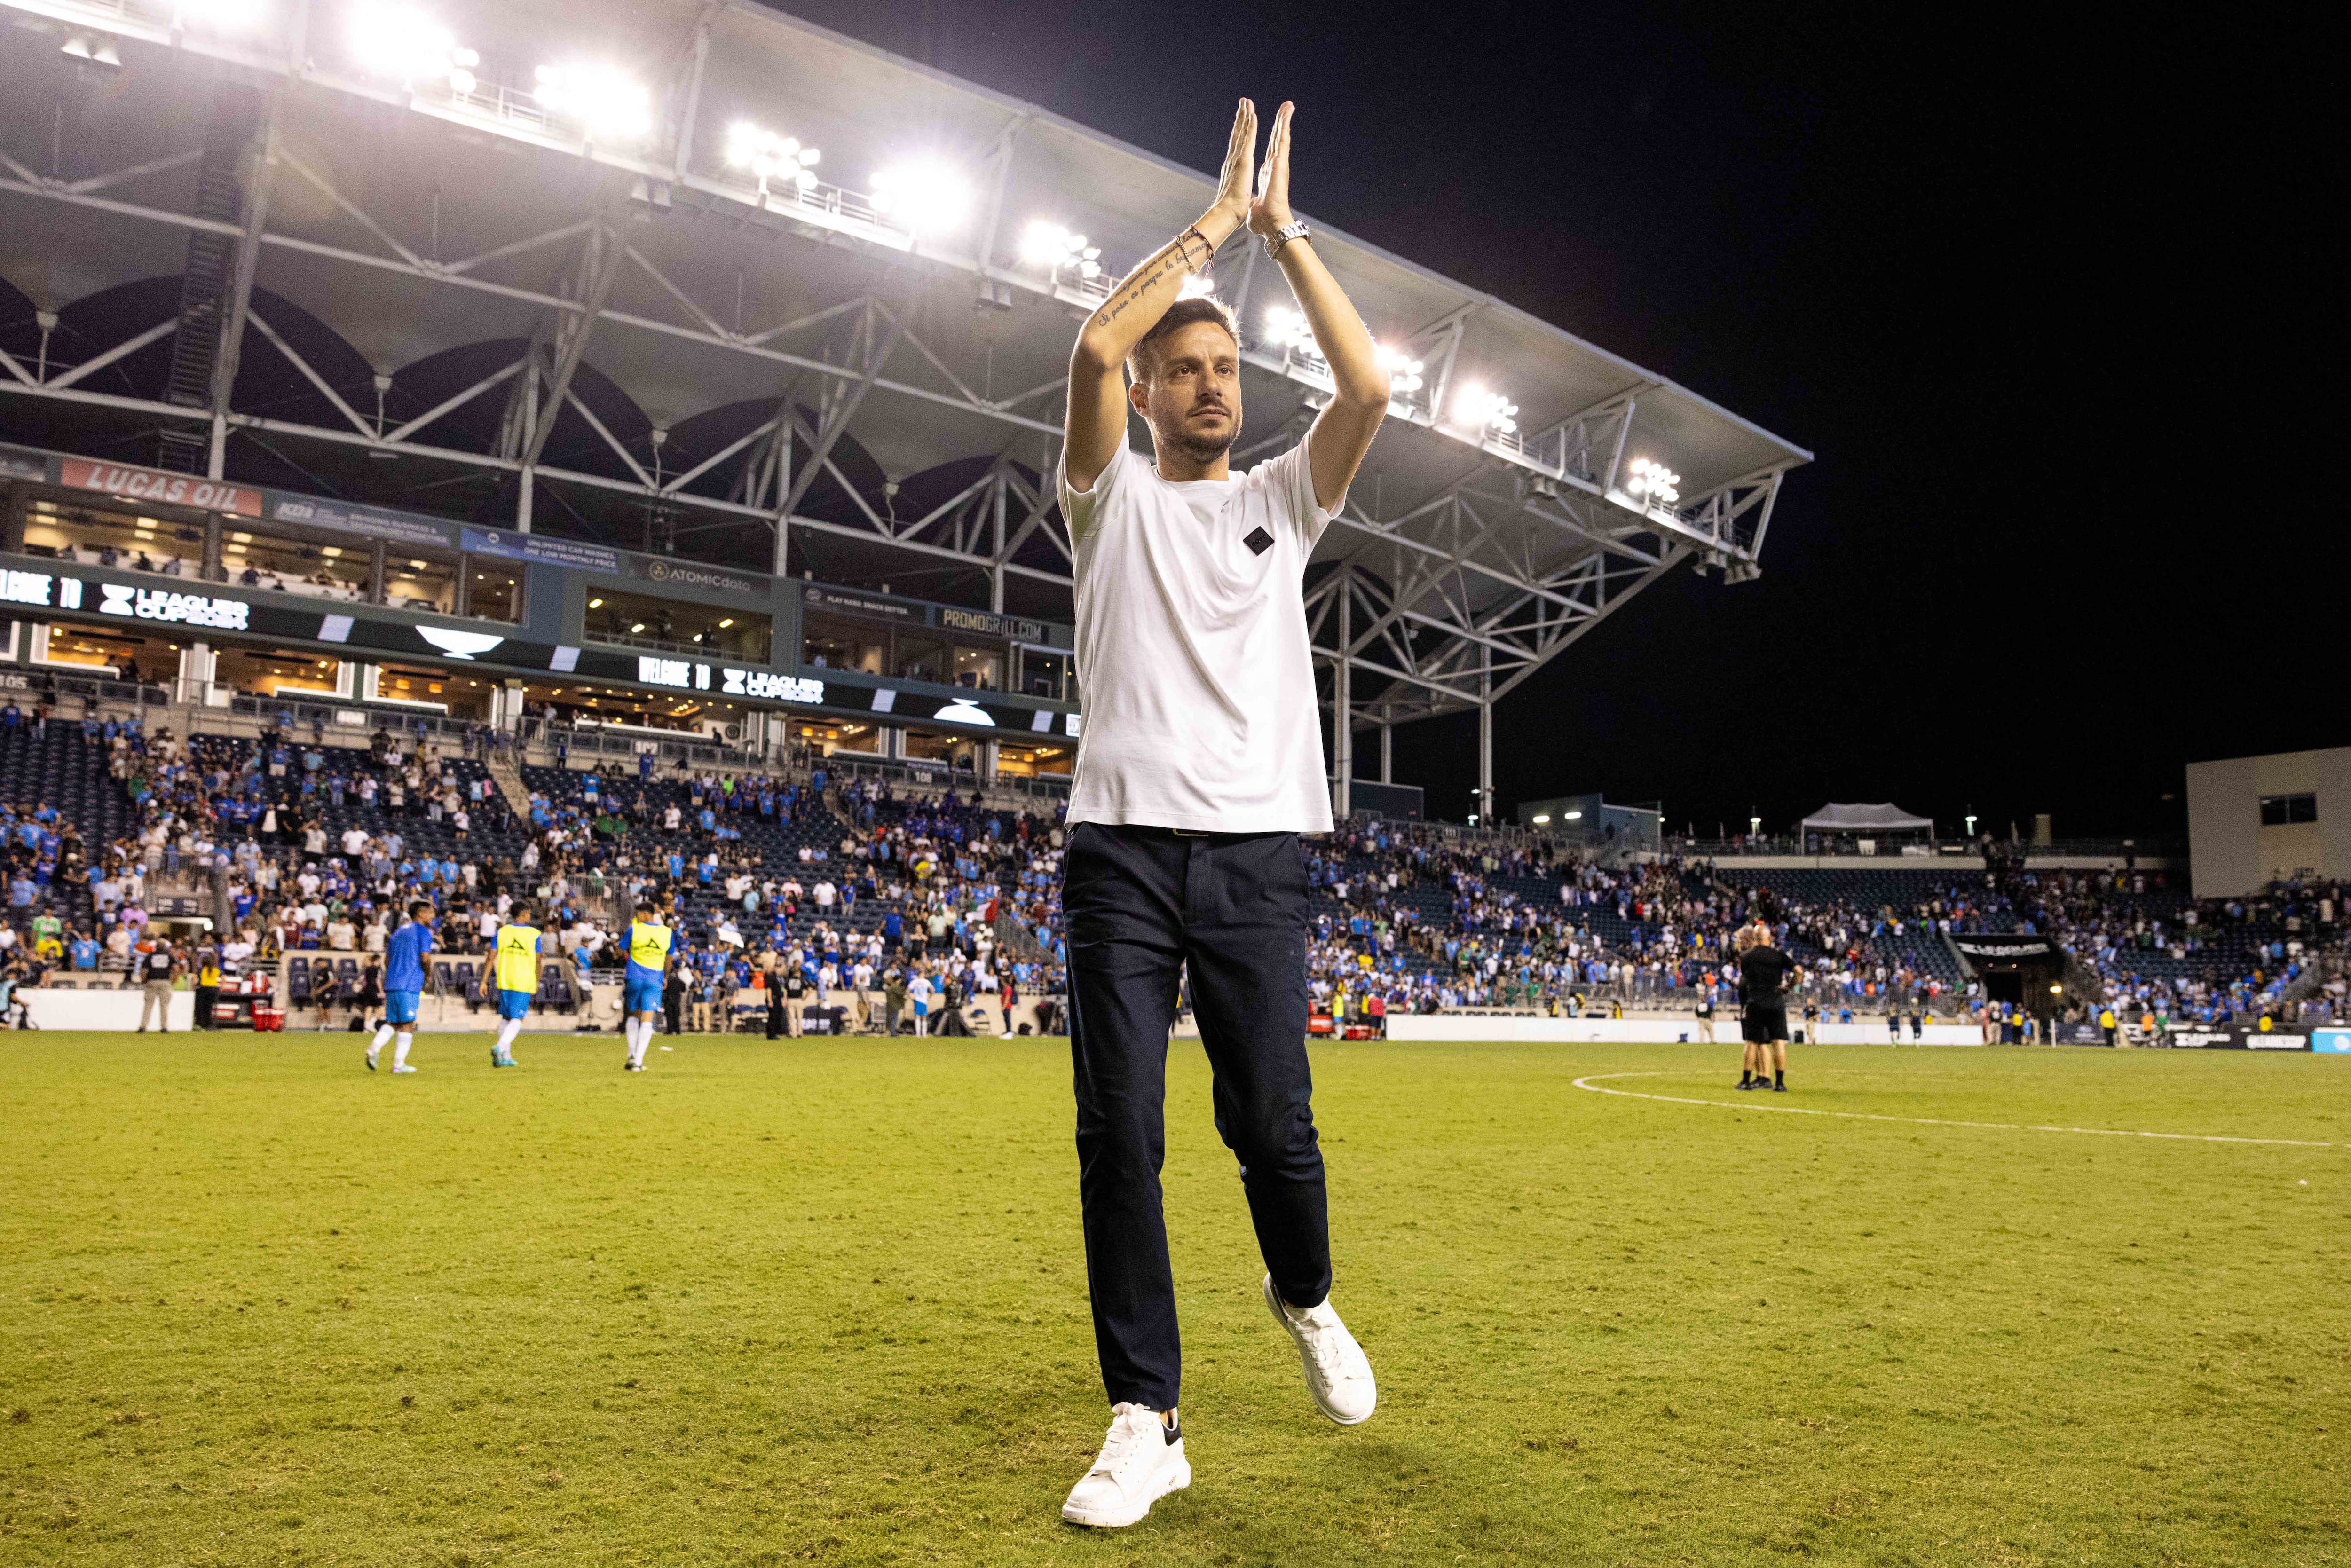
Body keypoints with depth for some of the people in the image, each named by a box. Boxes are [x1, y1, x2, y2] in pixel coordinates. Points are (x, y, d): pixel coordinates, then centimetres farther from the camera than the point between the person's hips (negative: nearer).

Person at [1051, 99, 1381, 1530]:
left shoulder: (1281, 500, 17)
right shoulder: (1113, 494, 12)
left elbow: (1370, 387, 0)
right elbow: (1095, 348, -6)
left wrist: (1285, 232, 7)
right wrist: (1214, 222, 4)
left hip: (1258, 851, 1)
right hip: (1123, 849, -1)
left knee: (1274, 1126, -1)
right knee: (1118, 1139, -4)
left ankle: (1306, 1296, 32)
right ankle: (1147, 1420, 7)